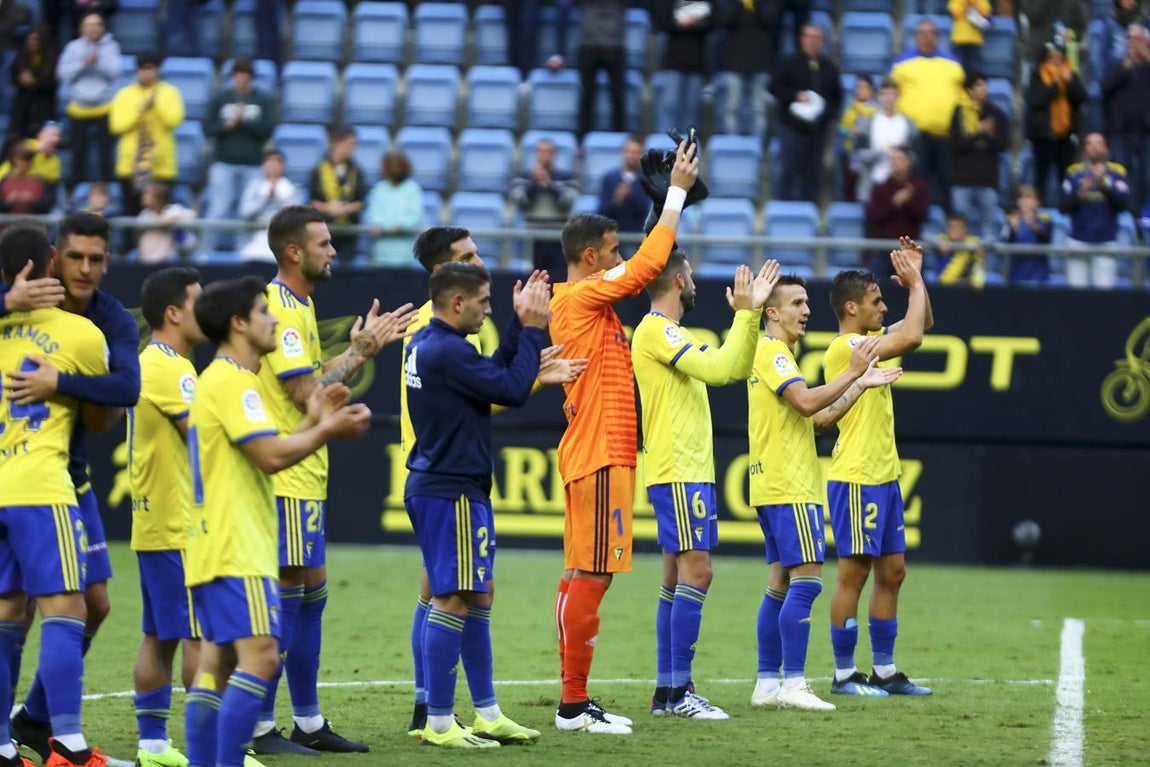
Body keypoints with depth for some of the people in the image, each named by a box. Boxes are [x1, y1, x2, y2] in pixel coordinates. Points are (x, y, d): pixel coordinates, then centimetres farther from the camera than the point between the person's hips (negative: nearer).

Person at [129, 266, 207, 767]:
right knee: (202, 634, -7)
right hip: (180, 529, -10)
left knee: (159, 636, 9)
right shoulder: (171, 370, -16)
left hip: (156, 526, 10)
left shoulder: (149, 364, 15)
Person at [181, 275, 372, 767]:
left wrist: (314, 422, 15)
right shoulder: (234, 382, -14)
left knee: (219, 661, 9)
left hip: (214, 546, 11)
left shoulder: (219, 380, 19)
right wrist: (329, 431, -9)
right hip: (237, 548, -11)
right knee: (259, 655, -16)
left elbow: (262, 453, 22)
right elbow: (272, 456, -21)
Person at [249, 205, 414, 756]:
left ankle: (309, 723, 19)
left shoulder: (298, 305, 15)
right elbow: (308, 393, -20)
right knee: (285, 597, -7)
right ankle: (260, 728, -4)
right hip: (286, 477, -10)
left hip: (305, 473, 10)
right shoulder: (281, 309, -17)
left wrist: (362, 348, 10)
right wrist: (359, 352, -10)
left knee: (310, 595, 13)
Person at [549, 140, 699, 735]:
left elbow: (644, 269, 27)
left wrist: (673, 195, 22)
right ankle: (574, 704, -10)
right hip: (600, 457, -11)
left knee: (582, 577, 11)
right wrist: (677, 191, -10)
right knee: (591, 577, -10)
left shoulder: (582, 301, 16)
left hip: (593, 455, 11)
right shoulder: (583, 297, -12)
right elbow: (649, 264, -18)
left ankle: (575, 700, 14)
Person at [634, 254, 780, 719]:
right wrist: (744, 313, -15)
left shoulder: (670, 334, 19)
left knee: (678, 578, 10)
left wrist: (751, 312, 13)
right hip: (678, 472, -10)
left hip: (691, 470, 10)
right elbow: (719, 370, -23)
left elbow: (734, 369, 19)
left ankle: (666, 691, 11)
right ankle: (679, 692, -15)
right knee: (695, 573, -13)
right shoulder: (657, 330, -13)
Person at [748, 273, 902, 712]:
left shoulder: (775, 355, 22)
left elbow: (818, 419, 23)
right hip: (789, 489, -11)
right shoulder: (772, 352, -10)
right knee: (806, 580, -13)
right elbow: (807, 401, -25)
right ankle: (792, 683, -16)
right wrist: (852, 373, -18)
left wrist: (862, 384, 18)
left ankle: (767, 684, 10)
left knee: (781, 585, 10)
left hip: (777, 488, 11)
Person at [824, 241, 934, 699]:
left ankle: (885, 671, 15)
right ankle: (844, 674, 0)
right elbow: (911, 337, -23)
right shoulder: (845, 348, -15)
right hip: (856, 480, -10)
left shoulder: (869, 341, 13)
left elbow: (920, 326, 24)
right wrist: (915, 283, -11)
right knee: (854, 572, -5)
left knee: (892, 572, 10)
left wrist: (917, 278, 9)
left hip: (884, 477, 10)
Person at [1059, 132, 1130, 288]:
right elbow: (1063, 207, 2)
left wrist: (1104, 185, -20)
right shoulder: (1074, 172, 6)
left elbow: (1124, 204, -8)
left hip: (1106, 242, -1)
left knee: (1105, 287, -9)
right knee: (1076, 289, 0)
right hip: (1078, 242, 1)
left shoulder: (1117, 172, 4)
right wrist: (1080, 194, -17)